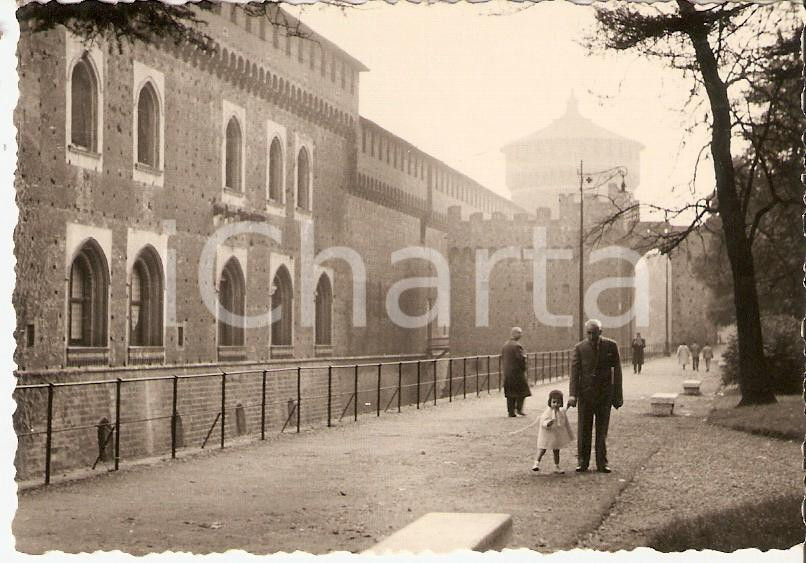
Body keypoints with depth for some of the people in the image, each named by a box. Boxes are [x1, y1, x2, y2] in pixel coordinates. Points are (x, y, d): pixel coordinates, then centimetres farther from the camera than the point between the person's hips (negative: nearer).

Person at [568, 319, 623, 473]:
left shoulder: (611, 346, -2)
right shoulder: (580, 348, -3)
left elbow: (617, 371, 2)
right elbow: (574, 372, -7)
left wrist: (618, 395, -1)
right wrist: (572, 394, -19)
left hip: (605, 394, 0)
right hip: (585, 394, 0)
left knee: (602, 430, 4)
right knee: (583, 430, 4)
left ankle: (602, 463, 11)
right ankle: (583, 462, 12)